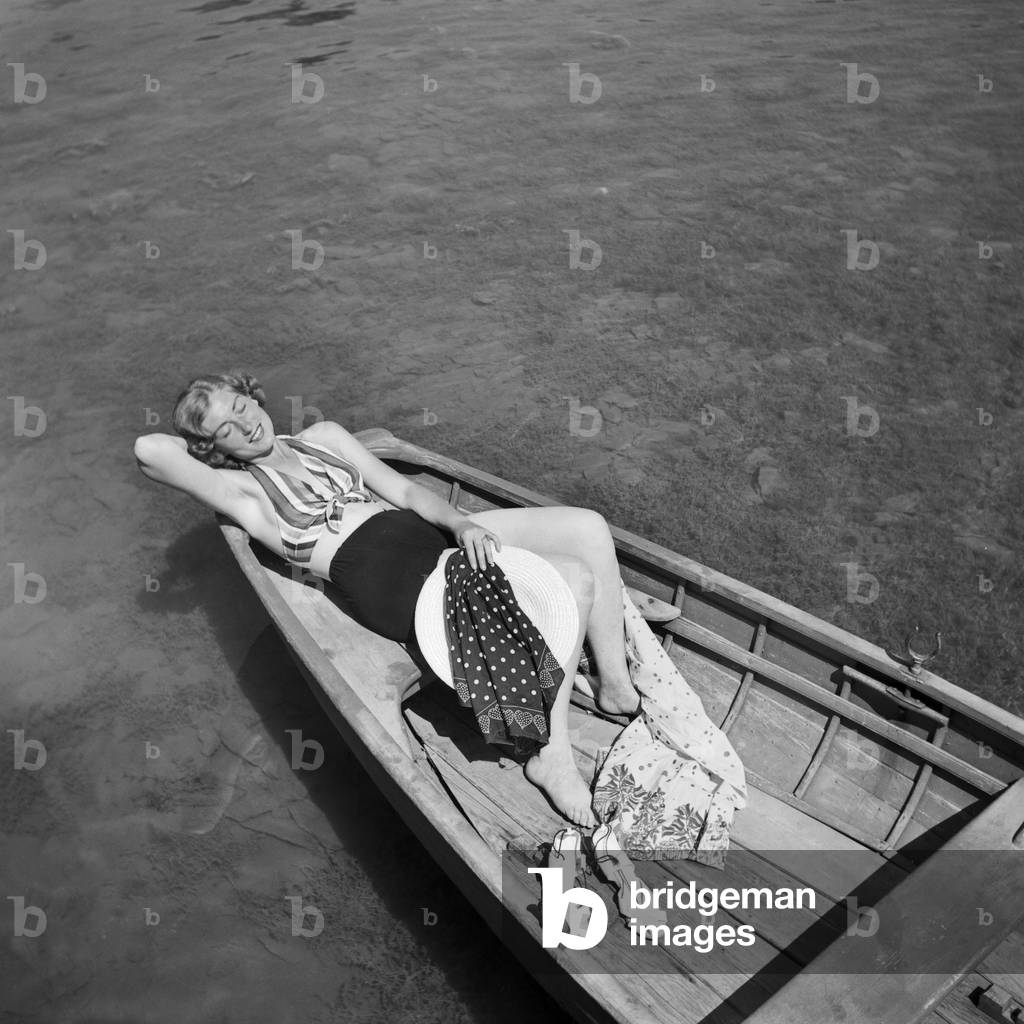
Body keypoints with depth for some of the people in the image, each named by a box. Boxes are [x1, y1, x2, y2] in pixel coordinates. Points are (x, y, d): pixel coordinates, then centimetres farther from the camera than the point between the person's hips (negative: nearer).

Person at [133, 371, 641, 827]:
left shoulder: (324, 435, 19)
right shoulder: (239, 489, 3)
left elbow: (404, 490, 13)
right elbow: (149, 449, -14)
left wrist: (460, 521, -6)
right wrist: (202, 447, 8)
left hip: (429, 531, 7)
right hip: (385, 581, -7)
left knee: (588, 525, -9)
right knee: (573, 579, -20)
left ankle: (616, 685, 2)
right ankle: (552, 752, -12)